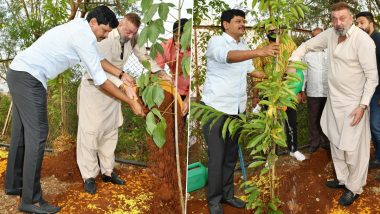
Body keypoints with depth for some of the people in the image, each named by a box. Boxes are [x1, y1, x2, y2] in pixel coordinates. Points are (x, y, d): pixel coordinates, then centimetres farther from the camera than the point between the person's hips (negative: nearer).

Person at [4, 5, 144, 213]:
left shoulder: (79, 28, 12)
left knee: (22, 132, 17)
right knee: (36, 135, -9)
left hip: (19, 73, 10)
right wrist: (131, 102, -10)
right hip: (28, 78, -10)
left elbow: (98, 58, 23)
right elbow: (100, 80, -15)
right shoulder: (83, 36, -17)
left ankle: (13, 184, 30)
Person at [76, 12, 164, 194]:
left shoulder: (132, 40, -6)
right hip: (94, 86, -6)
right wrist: (122, 84, -45)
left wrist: (161, 72, -8)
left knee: (111, 130, 9)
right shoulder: (106, 39, -25)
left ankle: (107, 171, 19)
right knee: (91, 131, -6)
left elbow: (144, 56, 6)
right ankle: (89, 176, 2)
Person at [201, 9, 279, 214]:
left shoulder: (244, 46, 14)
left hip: (236, 109, 7)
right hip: (215, 108, -7)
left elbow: (252, 69, 20)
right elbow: (228, 57, -34)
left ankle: (227, 193, 29)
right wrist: (259, 51, -46)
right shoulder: (216, 41, -12)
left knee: (231, 155, 15)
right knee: (217, 156, -1)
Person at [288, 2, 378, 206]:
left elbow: (372, 76, -17)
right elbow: (307, 45, 12)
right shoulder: (330, 34, -2)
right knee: (335, 143, 18)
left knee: (353, 148, 0)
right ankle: (342, 178, 37)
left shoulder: (363, 40, -20)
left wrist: (363, 105, -20)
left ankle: (354, 188, 19)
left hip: (353, 103, -7)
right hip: (333, 100, 7)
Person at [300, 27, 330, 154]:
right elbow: (303, 73, 4)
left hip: (329, 91, 0)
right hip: (313, 92, 0)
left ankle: (325, 141, 23)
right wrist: (302, 90, 3)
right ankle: (314, 142, 21)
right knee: (313, 119, 8)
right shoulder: (307, 52, 1)